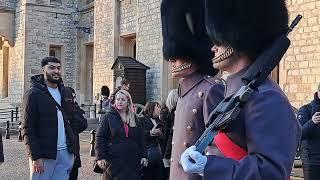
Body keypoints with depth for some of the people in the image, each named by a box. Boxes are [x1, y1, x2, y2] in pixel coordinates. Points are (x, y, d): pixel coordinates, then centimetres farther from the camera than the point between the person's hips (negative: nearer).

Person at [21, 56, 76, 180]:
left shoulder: (64, 92, 13)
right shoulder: (33, 94, -5)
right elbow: (28, 129, -10)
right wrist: (35, 157, -16)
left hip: (65, 152, 5)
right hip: (43, 154, -5)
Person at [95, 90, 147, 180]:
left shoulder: (135, 119, 13)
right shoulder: (108, 117, 1)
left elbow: (141, 139, 15)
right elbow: (100, 138, -3)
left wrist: (143, 156, 8)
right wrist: (100, 157, -11)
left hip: (133, 161, 3)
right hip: (114, 161, -3)